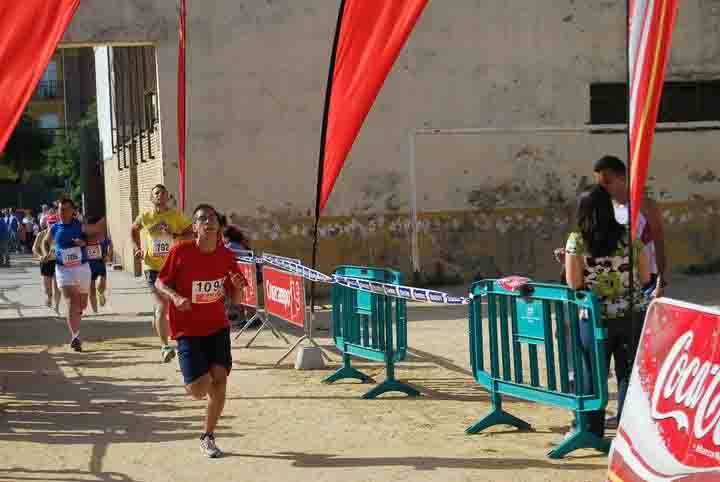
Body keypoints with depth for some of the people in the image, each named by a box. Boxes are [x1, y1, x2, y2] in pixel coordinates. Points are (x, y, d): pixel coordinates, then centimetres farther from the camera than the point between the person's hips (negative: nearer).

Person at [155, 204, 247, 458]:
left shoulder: (226, 256, -2)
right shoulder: (181, 251, -12)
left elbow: (236, 298, 7)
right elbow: (160, 282, -3)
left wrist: (238, 286, -16)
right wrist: (175, 296, -22)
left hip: (217, 327, 3)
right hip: (188, 329, -3)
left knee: (219, 379, -8)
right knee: (200, 389, -13)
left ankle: (208, 438, 10)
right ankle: (192, 379, 27)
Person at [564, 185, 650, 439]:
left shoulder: (576, 240, -9)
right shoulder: (630, 236, -1)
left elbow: (573, 284, -10)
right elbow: (645, 277, 3)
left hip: (595, 318, -2)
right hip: (630, 315, 2)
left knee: (593, 375, 12)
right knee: (628, 373, 11)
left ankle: (594, 431, 19)